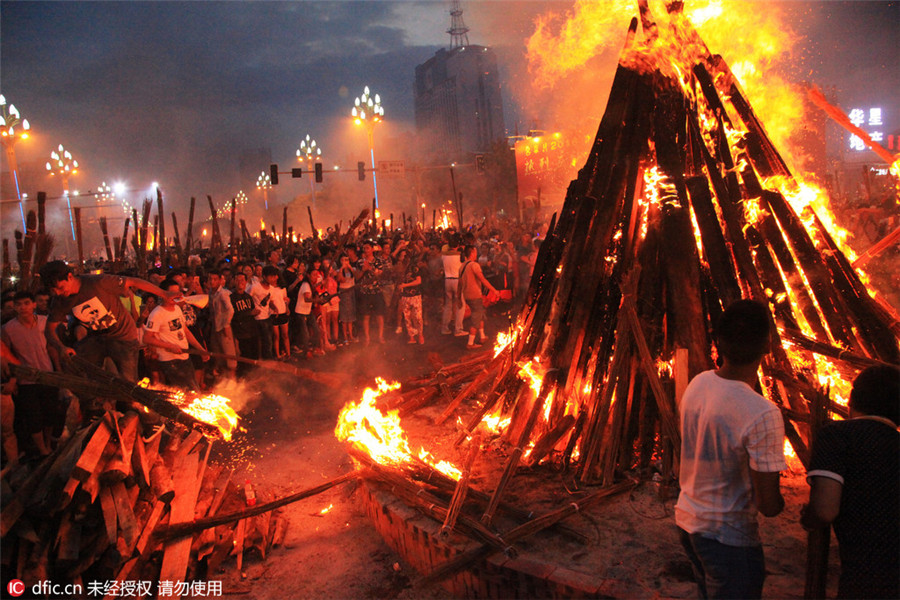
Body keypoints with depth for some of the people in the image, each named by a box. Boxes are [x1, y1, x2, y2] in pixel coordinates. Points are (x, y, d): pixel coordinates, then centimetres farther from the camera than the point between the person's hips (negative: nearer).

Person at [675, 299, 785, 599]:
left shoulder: (697, 383, -5)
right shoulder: (763, 415, -27)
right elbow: (769, 505, -21)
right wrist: (778, 499, 3)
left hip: (686, 519, 7)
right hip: (729, 537, -7)